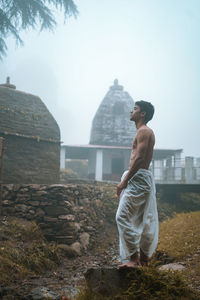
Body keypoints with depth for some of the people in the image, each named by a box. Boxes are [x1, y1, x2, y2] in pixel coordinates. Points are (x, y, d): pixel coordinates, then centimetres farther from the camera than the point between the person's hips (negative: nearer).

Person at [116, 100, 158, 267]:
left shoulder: (143, 131, -9)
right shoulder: (147, 132, 22)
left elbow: (139, 158, -19)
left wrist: (125, 181, -18)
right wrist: (127, 179, 21)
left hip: (138, 178, -10)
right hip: (144, 179, 10)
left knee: (123, 217, -13)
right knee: (143, 221, 10)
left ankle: (133, 258, -13)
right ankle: (144, 260, 15)